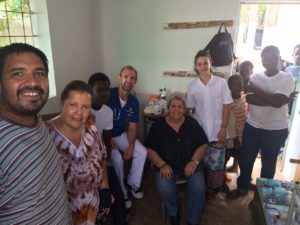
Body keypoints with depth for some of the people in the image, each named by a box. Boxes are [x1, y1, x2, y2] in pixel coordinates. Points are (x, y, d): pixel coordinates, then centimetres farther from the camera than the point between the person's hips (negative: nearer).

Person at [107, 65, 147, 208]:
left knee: (142, 152, -6)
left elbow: (132, 127, 3)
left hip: (121, 135, 6)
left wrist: (131, 146, -12)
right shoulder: (108, 95, -21)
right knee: (117, 159, -26)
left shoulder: (134, 102, -2)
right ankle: (121, 194, -1)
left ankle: (132, 184, 16)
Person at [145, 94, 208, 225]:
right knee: (164, 188, -28)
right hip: (167, 165, -1)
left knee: (198, 188, -24)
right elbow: (150, 149, -2)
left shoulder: (192, 123, 4)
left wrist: (194, 162, -12)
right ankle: (173, 212, 7)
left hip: (190, 164, 1)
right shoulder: (158, 126, 0)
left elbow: (203, 145, 4)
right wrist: (162, 165, -15)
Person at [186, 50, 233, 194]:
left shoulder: (221, 83, -6)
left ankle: (213, 188, 29)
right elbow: (190, 108, 5)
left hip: (217, 131, -1)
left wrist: (223, 127, -9)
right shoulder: (192, 85, -1)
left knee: (216, 163, 7)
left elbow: (226, 106, -4)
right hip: (199, 131, 2)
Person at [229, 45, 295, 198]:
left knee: (268, 164, 13)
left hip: (276, 130, -3)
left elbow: (278, 101, -23)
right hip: (252, 126, 3)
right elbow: (249, 98, -15)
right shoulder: (255, 77, 0)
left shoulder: (287, 79, -8)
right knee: (245, 159, 13)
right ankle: (242, 187, 36)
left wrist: (255, 90, -19)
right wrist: (271, 99, -24)